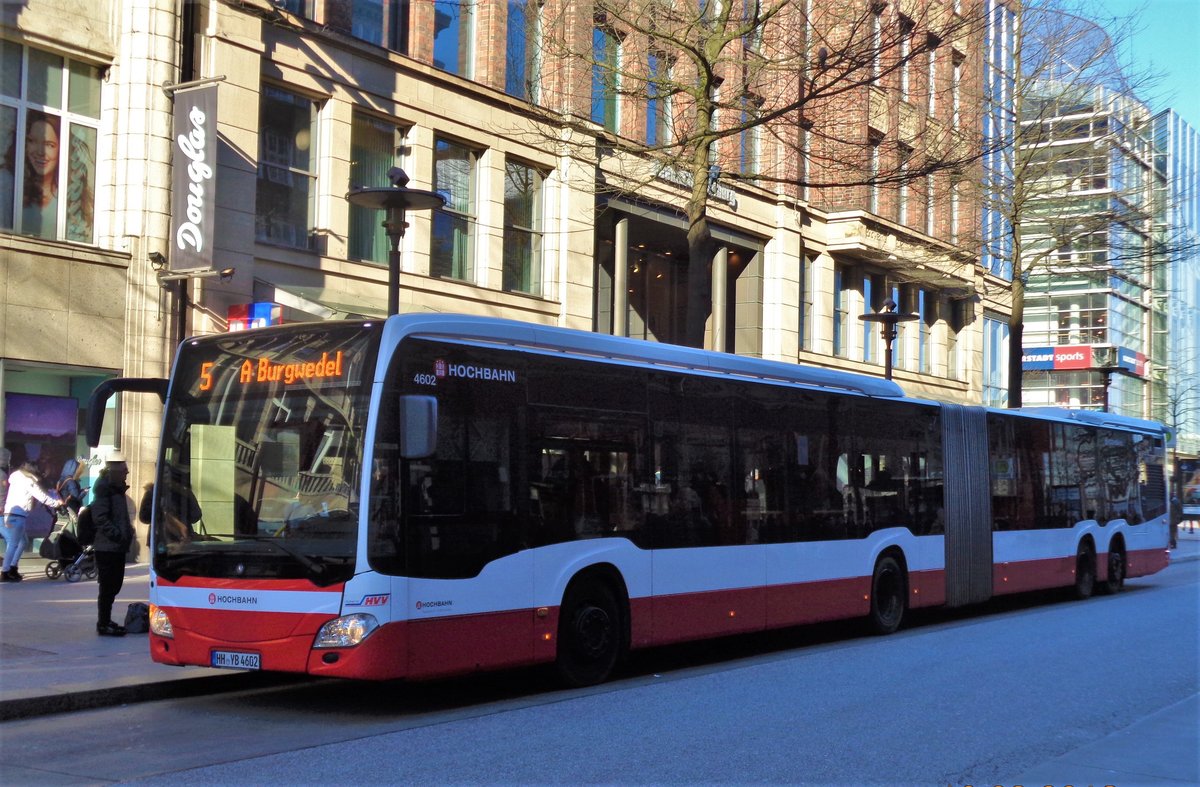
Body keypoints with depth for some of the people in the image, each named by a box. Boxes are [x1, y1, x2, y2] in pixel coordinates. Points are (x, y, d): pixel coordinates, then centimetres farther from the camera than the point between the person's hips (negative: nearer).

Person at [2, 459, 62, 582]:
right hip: (17, 515, -9)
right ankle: (5, 573, -10)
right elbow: (42, 497, -8)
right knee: (13, 544, -9)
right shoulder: (29, 481, -6)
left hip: (10, 513, 9)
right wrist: (57, 503, 5)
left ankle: (12, 568, 16)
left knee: (21, 542, 17)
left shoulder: (17, 478, 21)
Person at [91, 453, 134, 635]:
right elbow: (100, 518, -21)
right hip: (107, 547, -10)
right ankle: (103, 624, 1)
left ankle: (106, 621, 24)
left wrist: (127, 533, 12)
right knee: (108, 587, -5)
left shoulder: (117, 490, 17)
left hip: (117, 547, 10)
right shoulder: (104, 491, -13)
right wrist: (117, 535, -24)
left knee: (114, 586, 15)